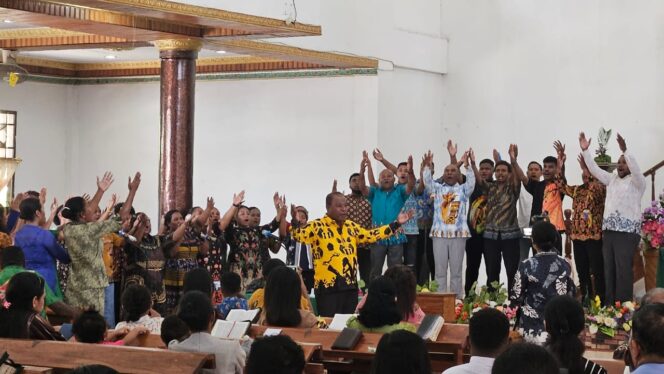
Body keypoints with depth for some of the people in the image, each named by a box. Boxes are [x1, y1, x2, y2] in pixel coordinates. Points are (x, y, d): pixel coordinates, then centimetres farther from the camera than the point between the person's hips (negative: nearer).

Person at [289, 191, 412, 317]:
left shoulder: (351, 226, 15)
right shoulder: (317, 226, -7)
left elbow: (371, 236, 24)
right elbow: (298, 234, -21)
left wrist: (396, 224, 24)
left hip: (350, 286, 7)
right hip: (327, 287, -7)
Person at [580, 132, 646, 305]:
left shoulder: (637, 182, 2)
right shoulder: (612, 179, 19)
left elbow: (635, 168, -17)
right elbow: (595, 169, 17)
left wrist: (625, 150, -30)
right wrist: (585, 150, 6)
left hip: (627, 232, -6)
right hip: (608, 231, 6)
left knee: (623, 271, -9)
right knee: (608, 270, 6)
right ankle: (609, 306, 10)